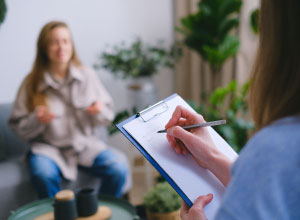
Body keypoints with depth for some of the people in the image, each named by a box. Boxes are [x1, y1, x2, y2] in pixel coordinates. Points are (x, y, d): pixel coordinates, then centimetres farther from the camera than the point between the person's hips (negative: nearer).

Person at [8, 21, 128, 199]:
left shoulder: (87, 75, 3)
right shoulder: (32, 83, -2)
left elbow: (108, 115, 8)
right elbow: (19, 128, 0)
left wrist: (100, 111, -15)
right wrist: (37, 120, -20)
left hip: (86, 144, 2)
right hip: (49, 147, -1)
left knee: (118, 171, -22)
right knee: (44, 176, -34)